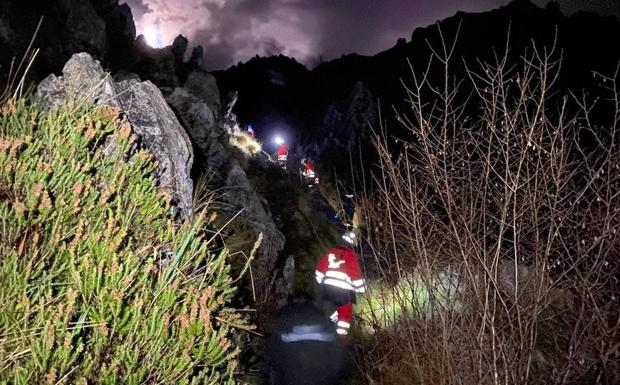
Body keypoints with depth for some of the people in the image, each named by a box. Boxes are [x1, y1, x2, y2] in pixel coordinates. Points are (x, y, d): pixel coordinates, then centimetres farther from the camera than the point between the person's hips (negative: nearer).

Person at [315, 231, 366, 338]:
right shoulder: (350, 256, -11)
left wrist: (322, 282, 28)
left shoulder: (331, 252, 8)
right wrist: (361, 288, 1)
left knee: (340, 307, 29)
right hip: (343, 291, -7)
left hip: (328, 288, 7)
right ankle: (341, 337, 1)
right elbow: (356, 275, -13)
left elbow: (320, 268, 14)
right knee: (346, 314, 3)